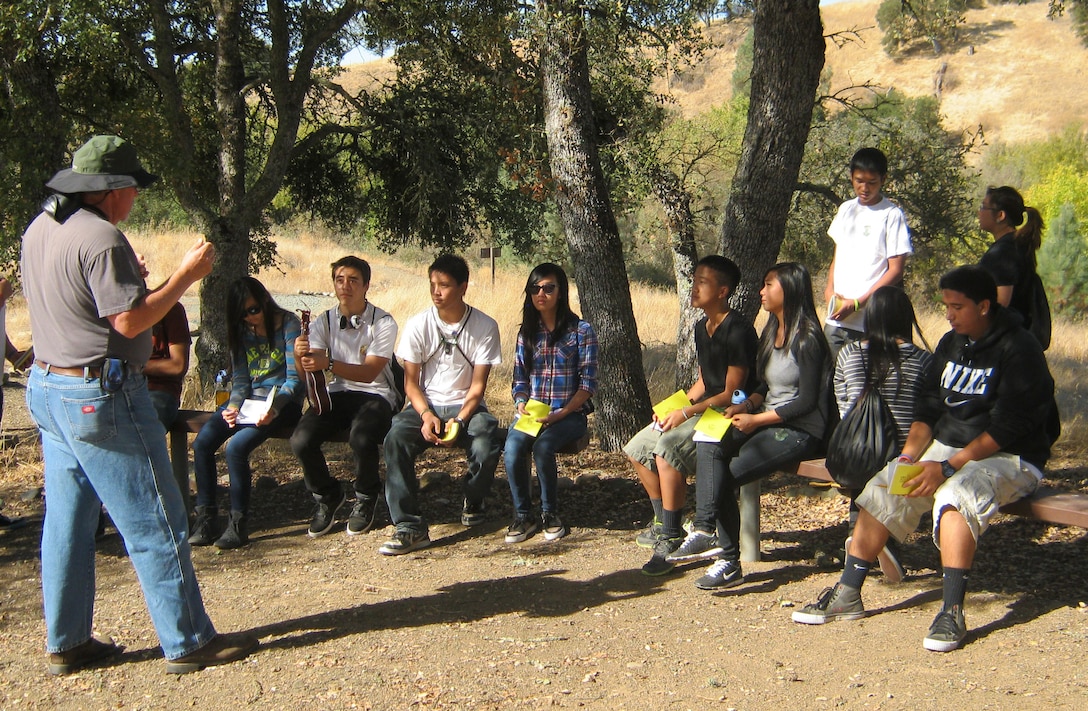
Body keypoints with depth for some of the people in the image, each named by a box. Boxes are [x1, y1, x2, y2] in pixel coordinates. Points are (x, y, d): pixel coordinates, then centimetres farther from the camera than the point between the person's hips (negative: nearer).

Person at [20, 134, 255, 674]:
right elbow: (130, 321, -21)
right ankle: (189, 643, 5)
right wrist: (185, 275, -13)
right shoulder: (101, 238, -19)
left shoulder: (39, 229, 10)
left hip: (47, 386, 10)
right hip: (100, 396, -9)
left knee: (68, 520, 14)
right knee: (155, 525, -2)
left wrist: (129, 280, 18)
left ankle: (66, 643, 21)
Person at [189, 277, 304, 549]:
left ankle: (238, 524, -19)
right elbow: (240, 379, 11)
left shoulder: (288, 324, -6)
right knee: (202, 442, -18)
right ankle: (205, 519, -11)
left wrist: (274, 408, -26)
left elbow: (294, 378, -11)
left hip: (282, 401, -6)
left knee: (236, 447, -29)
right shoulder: (241, 331, 12)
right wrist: (233, 406, -10)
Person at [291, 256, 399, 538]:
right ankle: (327, 496, 8)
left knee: (361, 438, -35)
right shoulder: (324, 322, 4)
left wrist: (328, 363, -33)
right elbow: (309, 375, -4)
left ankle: (366, 498, -1)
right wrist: (301, 355, -28)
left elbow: (369, 373, -18)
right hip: (337, 394, 4)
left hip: (374, 394, -4)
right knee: (301, 441, -24)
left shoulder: (383, 323, -8)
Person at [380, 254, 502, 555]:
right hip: (426, 405, 1)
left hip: (467, 406, -1)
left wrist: (459, 421, -21)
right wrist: (426, 415, -20)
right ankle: (410, 526, -28)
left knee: (486, 446, -31)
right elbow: (411, 382, -1)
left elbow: (478, 385, -5)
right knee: (395, 438, -30)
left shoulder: (485, 326, -6)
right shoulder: (418, 325, -3)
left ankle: (473, 502, 6)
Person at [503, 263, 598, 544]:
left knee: (543, 445, -34)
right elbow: (519, 379, 14)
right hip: (532, 413, 3)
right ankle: (523, 516, -12)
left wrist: (561, 414, -16)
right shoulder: (526, 333, 13)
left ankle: (550, 514, -11)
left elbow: (588, 383, -5)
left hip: (570, 413, -3)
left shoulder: (581, 331, -1)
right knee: (513, 446, -29)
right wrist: (521, 404, -8)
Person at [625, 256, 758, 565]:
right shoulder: (702, 327, 12)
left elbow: (731, 393, -19)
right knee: (637, 449, 4)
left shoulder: (738, 330, -17)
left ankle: (671, 536, -20)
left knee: (668, 447, -29)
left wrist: (686, 413, -23)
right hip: (703, 409, 10)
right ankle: (662, 520, 17)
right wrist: (672, 407, 3)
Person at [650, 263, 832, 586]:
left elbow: (807, 401, -15)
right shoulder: (772, 333, 17)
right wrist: (747, 405, 0)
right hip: (767, 423, 8)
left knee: (724, 476, -23)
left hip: (799, 431, -8)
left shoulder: (807, 339, -11)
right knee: (708, 446, -20)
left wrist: (756, 419, -14)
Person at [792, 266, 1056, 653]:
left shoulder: (1019, 349, -13)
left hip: (1007, 458, -7)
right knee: (882, 490, -11)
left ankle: (952, 613, -35)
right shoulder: (951, 344, 10)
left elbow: (1007, 427, -21)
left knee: (955, 495, -36)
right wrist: (910, 455, -7)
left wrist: (947, 468, -26)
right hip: (947, 447, 7)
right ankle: (847, 595, -5)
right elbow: (929, 406, 11)